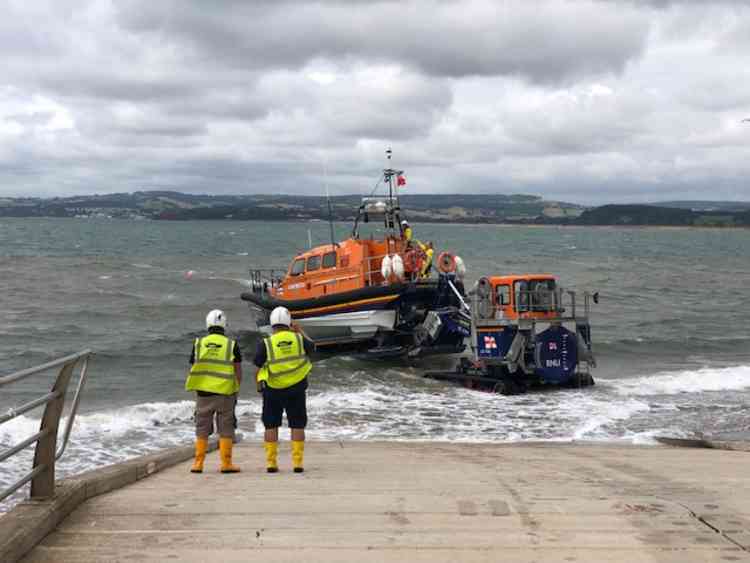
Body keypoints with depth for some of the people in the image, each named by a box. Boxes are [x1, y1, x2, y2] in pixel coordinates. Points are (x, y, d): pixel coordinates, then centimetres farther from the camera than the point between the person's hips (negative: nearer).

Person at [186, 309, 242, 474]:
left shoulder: (198, 344, 2)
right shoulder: (232, 345, -3)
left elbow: (193, 369, 6)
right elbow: (238, 372, -3)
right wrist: (236, 389, 11)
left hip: (203, 392, 2)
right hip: (225, 393, -2)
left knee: (202, 429, 10)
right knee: (226, 429, 6)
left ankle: (198, 463, 9)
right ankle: (226, 464, 6)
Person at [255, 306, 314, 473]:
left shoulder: (266, 343, -8)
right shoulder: (299, 339, -2)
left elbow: (257, 365, -5)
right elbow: (311, 348, 19)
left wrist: (258, 385, 9)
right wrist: (300, 332, 30)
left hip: (273, 389, -1)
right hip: (296, 388, 1)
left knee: (271, 425, 9)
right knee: (297, 425, 8)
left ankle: (271, 463, 8)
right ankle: (297, 463, 4)